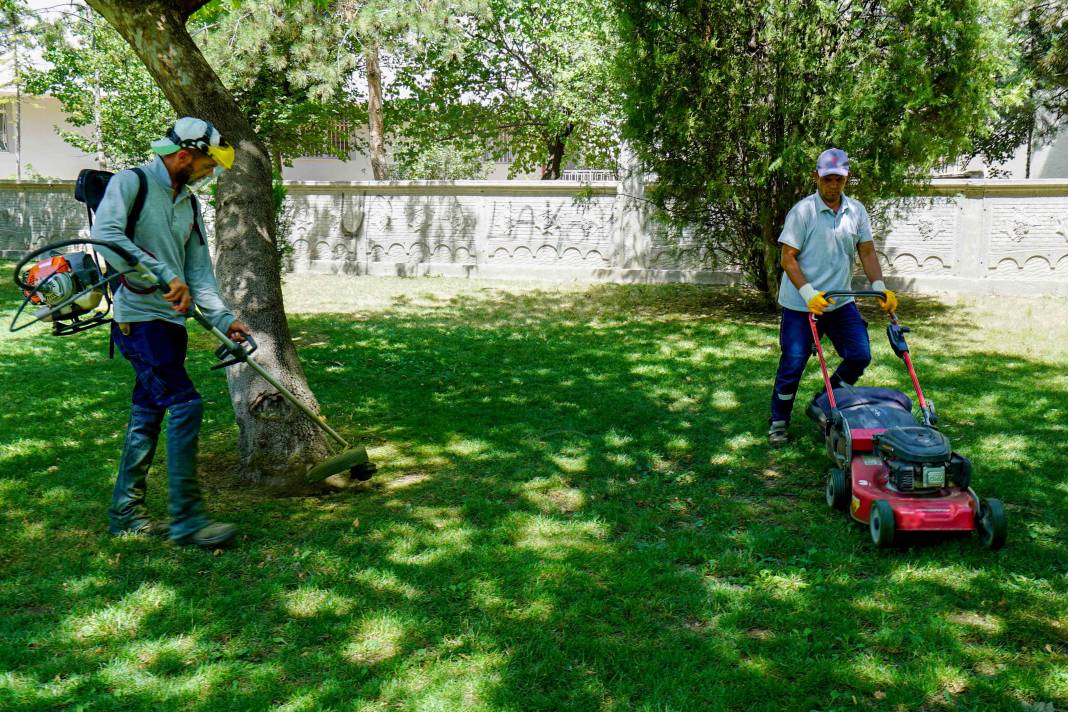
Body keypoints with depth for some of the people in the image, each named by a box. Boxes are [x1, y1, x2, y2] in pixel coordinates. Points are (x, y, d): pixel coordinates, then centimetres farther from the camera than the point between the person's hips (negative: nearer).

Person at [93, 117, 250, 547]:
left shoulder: (188, 204, 16)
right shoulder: (131, 183, -7)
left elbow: (199, 270, 14)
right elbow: (105, 235, -22)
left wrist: (222, 318, 1)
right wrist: (165, 276, -27)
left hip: (170, 321, 9)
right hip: (138, 317, -8)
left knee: (148, 414, 12)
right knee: (186, 406, -16)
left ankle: (125, 512, 23)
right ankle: (186, 519, -11)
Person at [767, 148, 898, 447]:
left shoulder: (856, 211, 5)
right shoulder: (802, 211, -10)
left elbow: (867, 253, 6)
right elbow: (788, 258, -12)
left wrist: (880, 287, -9)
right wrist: (809, 294, -23)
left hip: (840, 302, 5)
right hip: (801, 305, -5)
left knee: (860, 356, 1)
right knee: (793, 365, 0)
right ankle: (778, 422, 17)